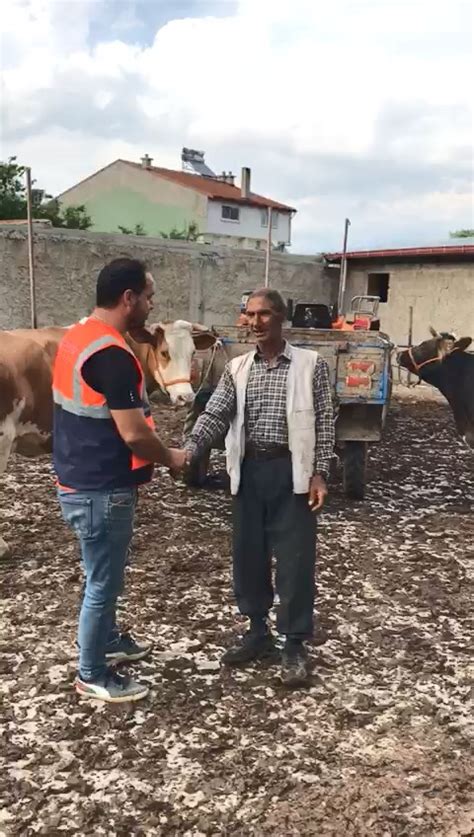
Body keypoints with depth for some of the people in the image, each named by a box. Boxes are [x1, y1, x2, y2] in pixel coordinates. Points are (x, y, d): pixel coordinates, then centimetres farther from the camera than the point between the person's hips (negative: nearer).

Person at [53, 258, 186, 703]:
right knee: (102, 582, 7)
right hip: (101, 490, -10)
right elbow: (133, 434, -25)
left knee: (104, 575, 26)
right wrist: (171, 457, -8)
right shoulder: (112, 355, -25)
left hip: (79, 480, 10)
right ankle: (93, 675, 23)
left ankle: (109, 641, 44)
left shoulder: (77, 336, 6)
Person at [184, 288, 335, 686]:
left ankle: (295, 643, 16)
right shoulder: (237, 368, 8)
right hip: (249, 471, 4)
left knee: (295, 560, 1)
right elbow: (214, 415, 0)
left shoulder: (311, 364, -2)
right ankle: (258, 631, 29)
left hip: (292, 471, -4)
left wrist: (320, 474, -10)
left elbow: (324, 422, -3)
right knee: (248, 555, 11)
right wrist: (188, 452, -16)